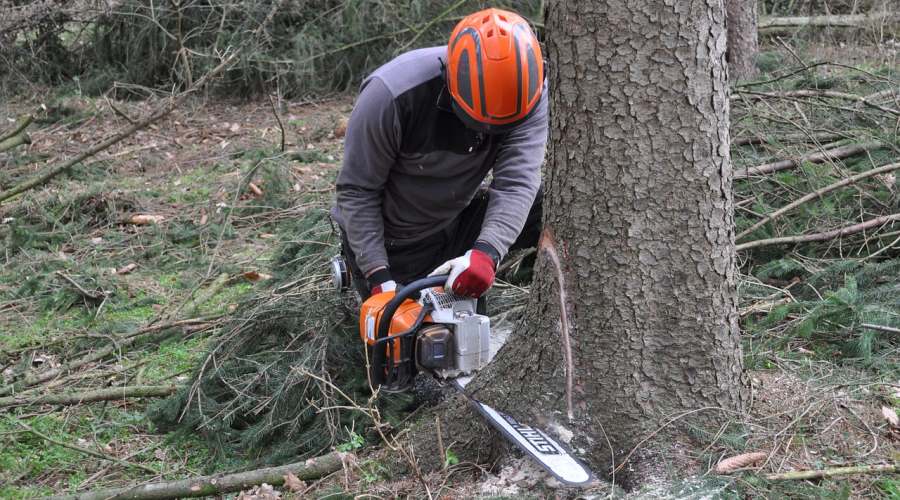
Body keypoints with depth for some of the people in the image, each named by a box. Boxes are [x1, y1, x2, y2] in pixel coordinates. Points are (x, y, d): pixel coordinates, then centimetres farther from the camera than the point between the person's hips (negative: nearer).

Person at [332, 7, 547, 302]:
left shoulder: (526, 90, -23)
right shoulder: (394, 94, -32)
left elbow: (516, 181, -31)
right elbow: (357, 190, -22)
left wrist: (486, 252, -48)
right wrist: (378, 276, -26)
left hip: (459, 222, 3)